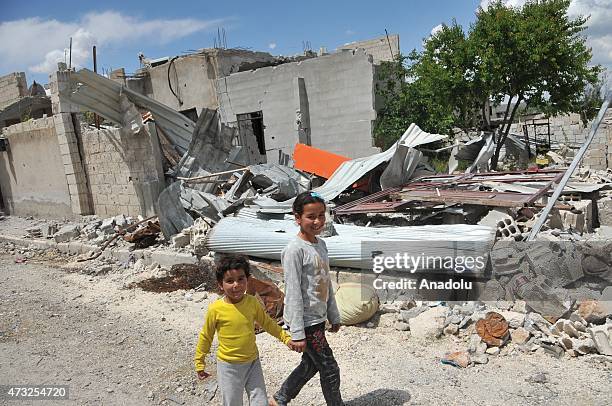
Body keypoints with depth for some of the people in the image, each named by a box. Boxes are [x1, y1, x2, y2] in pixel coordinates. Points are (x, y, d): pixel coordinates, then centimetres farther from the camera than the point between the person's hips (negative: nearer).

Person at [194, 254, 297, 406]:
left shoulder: (252, 302, -8)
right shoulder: (216, 309, -17)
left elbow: (267, 323, 8)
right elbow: (206, 337, -3)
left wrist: (286, 338, 4)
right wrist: (200, 364, 4)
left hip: (252, 362, 3)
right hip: (229, 366, -3)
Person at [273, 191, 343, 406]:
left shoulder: (321, 245, 6)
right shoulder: (294, 250, -20)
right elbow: (293, 293, -20)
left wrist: (334, 316, 16)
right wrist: (298, 333, -18)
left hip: (318, 318, 8)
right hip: (305, 322, -8)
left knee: (310, 365, 21)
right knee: (330, 369, 3)